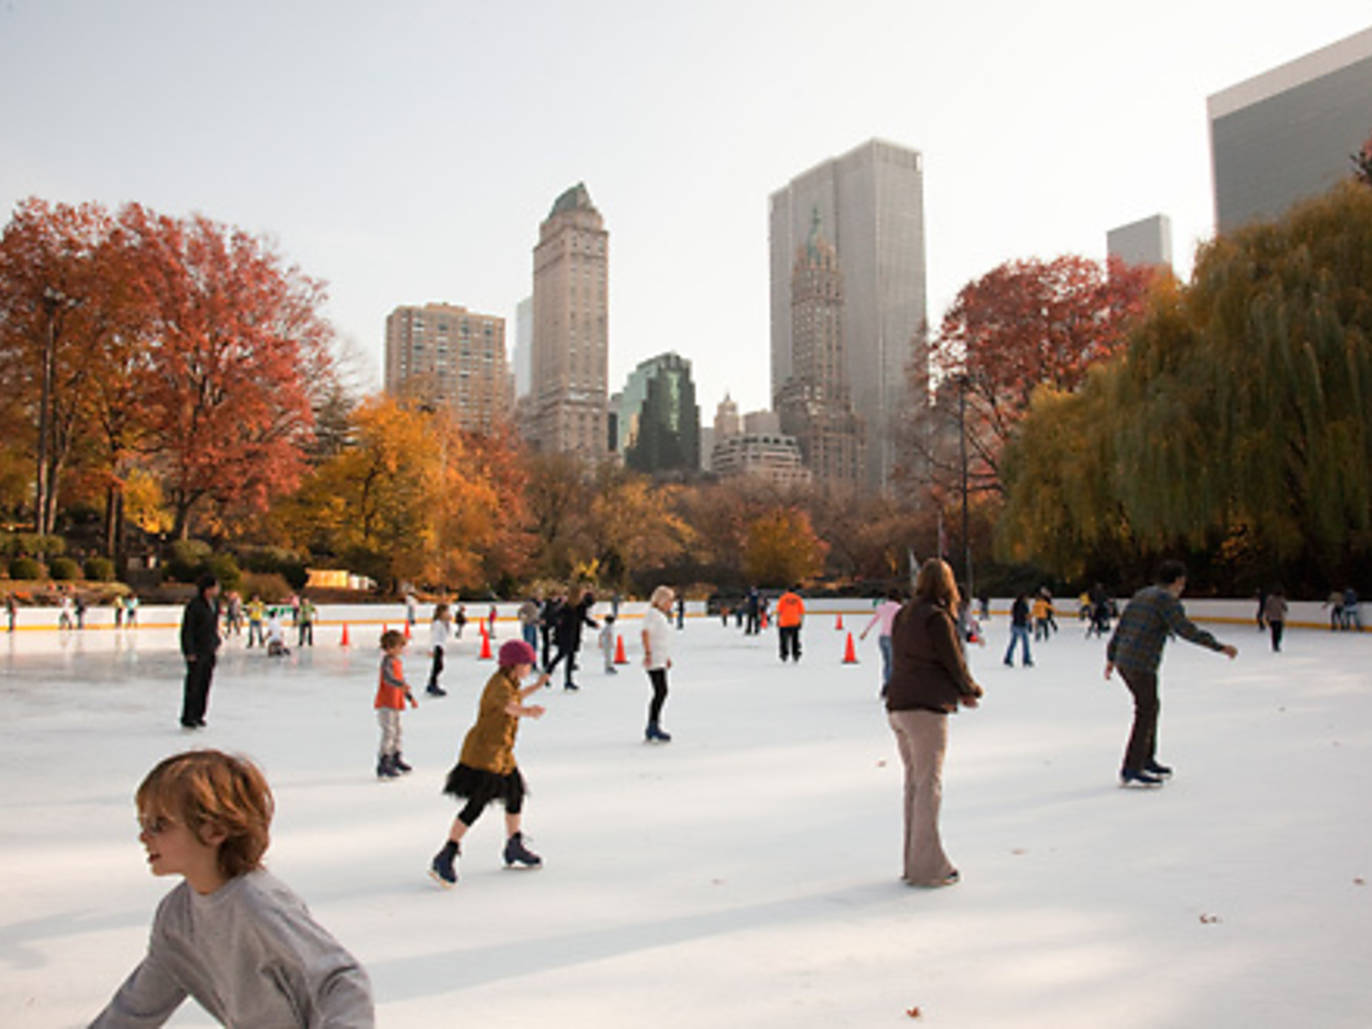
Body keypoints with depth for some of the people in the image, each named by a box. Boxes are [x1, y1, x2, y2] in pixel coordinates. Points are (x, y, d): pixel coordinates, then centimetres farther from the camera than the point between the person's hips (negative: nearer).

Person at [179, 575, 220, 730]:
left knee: (205, 684, 11)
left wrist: (216, 642, 12)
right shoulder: (194, 605, -18)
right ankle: (187, 718, 9)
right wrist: (190, 652, -17)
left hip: (209, 650, 7)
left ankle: (198, 715, 22)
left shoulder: (215, 603, 6)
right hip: (196, 651, -7)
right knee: (193, 684, -1)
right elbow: (187, 629, -16)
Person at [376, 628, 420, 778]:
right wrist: (401, 685, -51)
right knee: (389, 732, -14)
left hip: (395, 704, 10)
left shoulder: (397, 662, 15)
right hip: (385, 704, -10)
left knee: (397, 731, 18)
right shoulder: (387, 661, -15)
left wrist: (410, 698, 27)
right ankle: (383, 763, -12)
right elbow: (388, 677, -35)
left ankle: (396, 759, 31)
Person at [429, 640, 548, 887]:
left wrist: (536, 686, 40)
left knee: (516, 794, 20)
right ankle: (445, 858, -3)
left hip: (501, 753, 10)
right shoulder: (499, 684, -22)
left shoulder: (510, 682, 8)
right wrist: (527, 711, -64)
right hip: (483, 752, -10)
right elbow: (507, 705, -46)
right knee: (476, 805, -12)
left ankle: (514, 848, 40)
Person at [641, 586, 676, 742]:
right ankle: (653, 728, -11)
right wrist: (648, 653, -31)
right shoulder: (652, 613, -12)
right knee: (661, 692, -14)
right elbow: (646, 633, -24)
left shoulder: (663, 615, 19)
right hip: (654, 661, -10)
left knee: (661, 693, 12)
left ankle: (652, 729, 18)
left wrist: (667, 657, 28)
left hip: (661, 661, 10)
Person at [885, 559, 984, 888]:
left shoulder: (902, 615, 12)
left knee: (914, 781, 15)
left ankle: (912, 861, 21)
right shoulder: (936, 618, -13)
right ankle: (927, 867, 3)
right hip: (926, 709, -8)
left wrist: (958, 691, 14)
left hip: (898, 706, 8)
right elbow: (954, 664, -9)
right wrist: (971, 690, 12)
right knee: (928, 785, -2)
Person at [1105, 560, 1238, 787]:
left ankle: (1147, 761, 31)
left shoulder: (1141, 595, 18)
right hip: (1141, 664, -9)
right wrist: (1219, 647, -12)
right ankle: (1130, 772, -5)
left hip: (1123, 661, 9)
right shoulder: (1167, 600, -8)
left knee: (1151, 707, 21)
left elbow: (1120, 627, 21)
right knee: (1146, 713, -5)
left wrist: (1111, 657, 28)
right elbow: (1186, 630, -17)